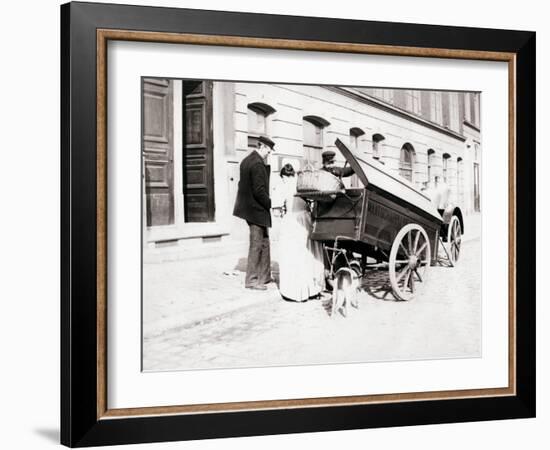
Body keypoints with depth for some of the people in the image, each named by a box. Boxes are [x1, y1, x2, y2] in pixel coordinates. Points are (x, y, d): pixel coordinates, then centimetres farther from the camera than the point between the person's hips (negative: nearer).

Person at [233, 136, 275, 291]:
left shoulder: (246, 161, 11)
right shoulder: (257, 164, -19)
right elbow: (259, 190, -23)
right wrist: (270, 204, -12)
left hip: (248, 207, 10)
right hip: (256, 209, -10)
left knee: (264, 243, 16)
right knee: (256, 245, -2)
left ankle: (265, 276, 23)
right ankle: (251, 280, 4)